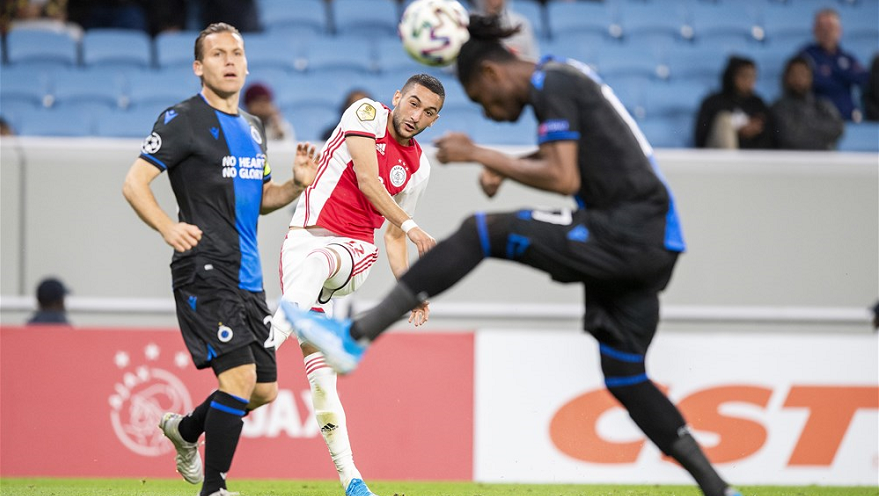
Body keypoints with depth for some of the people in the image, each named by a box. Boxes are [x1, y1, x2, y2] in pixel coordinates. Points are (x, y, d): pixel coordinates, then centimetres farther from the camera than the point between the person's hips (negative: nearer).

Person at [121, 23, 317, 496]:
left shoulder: (253, 128, 19)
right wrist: (167, 226, -28)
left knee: (264, 390, 10)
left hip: (248, 278, 8)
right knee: (240, 377, -18)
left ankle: (186, 428, 37)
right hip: (205, 273, -8)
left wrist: (296, 184, 7)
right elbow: (134, 182, -11)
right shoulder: (183, 120, -6)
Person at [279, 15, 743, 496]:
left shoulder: (550, 84, -7)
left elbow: (563, 179, -17)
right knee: (623, 378, 14)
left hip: (628, 233, -10)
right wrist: (504, 168, 24)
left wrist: (479, 155, -9)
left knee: (479, 232, -12)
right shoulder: (563, 74, 22)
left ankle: (355, 336, -18)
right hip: (650, 243, 10)